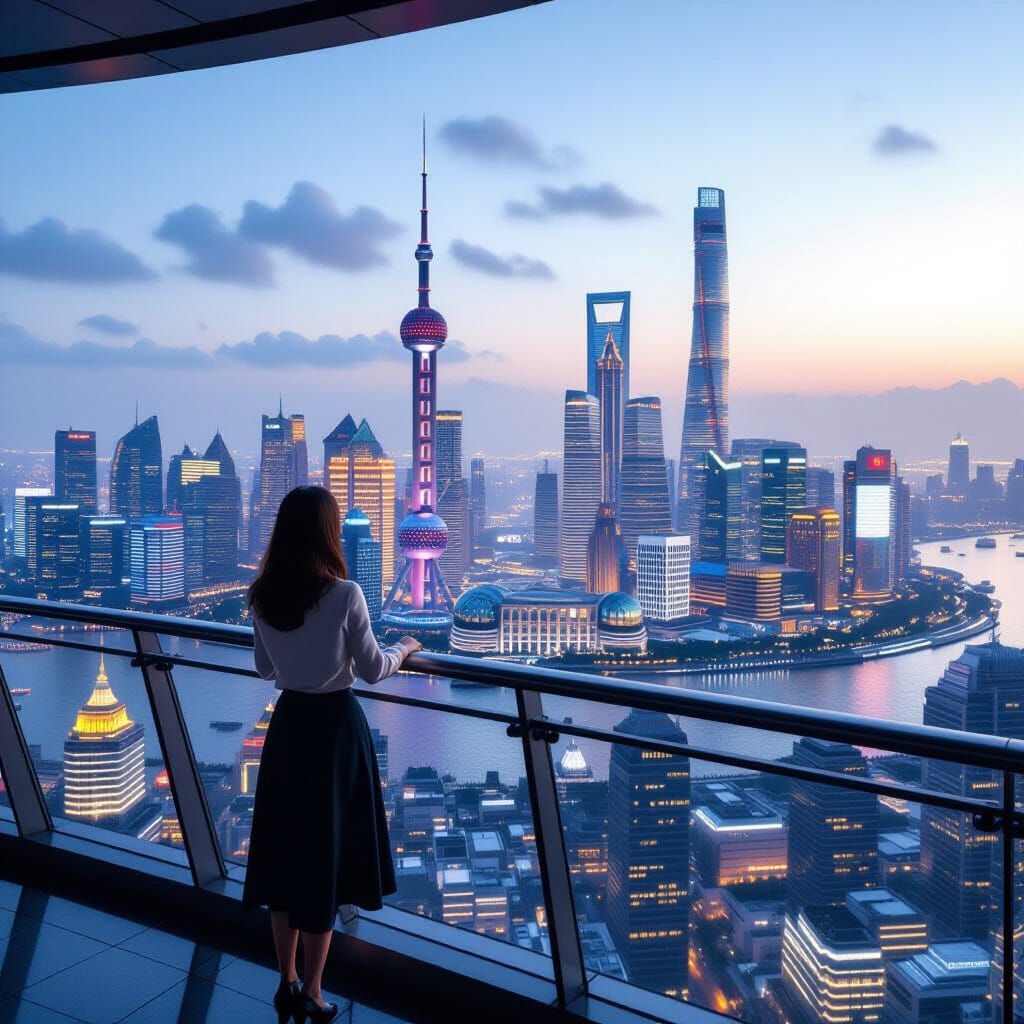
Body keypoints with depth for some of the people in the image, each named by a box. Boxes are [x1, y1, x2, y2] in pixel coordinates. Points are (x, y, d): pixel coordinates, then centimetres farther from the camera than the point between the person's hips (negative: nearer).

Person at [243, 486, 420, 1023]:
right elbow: (372, 670, -9)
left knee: (284, 849, 16)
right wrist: (403, 647, 10)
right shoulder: (345, 594, -18)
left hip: (288, 723, 5)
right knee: (324, 854, 8)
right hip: (335, 725, -4)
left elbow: (265, 669, 10)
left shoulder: (261, 596, -3)